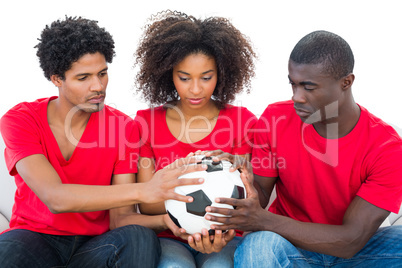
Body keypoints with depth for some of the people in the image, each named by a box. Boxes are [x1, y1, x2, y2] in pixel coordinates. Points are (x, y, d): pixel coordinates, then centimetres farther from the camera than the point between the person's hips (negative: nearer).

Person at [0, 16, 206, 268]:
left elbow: (119, 218, -9)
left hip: (96, 243, 2)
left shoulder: (124, 127, -5)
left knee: (141, 239, -31)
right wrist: (142, 191, -40)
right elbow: (55, 198, -27)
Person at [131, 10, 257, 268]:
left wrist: (220, 230, -25)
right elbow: (147, 204, 0)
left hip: (223, 237, 0)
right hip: (168, 238, 0)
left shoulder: (242, 121, -1)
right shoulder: (146, 123, 1)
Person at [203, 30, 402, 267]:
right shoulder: (276, 118, -11)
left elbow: (350, 242, -23)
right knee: (258, 245, -35)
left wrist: (263, 220, -33)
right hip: (288, 243, -1)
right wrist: (247, 184, -28)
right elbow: (262, 192, -2)